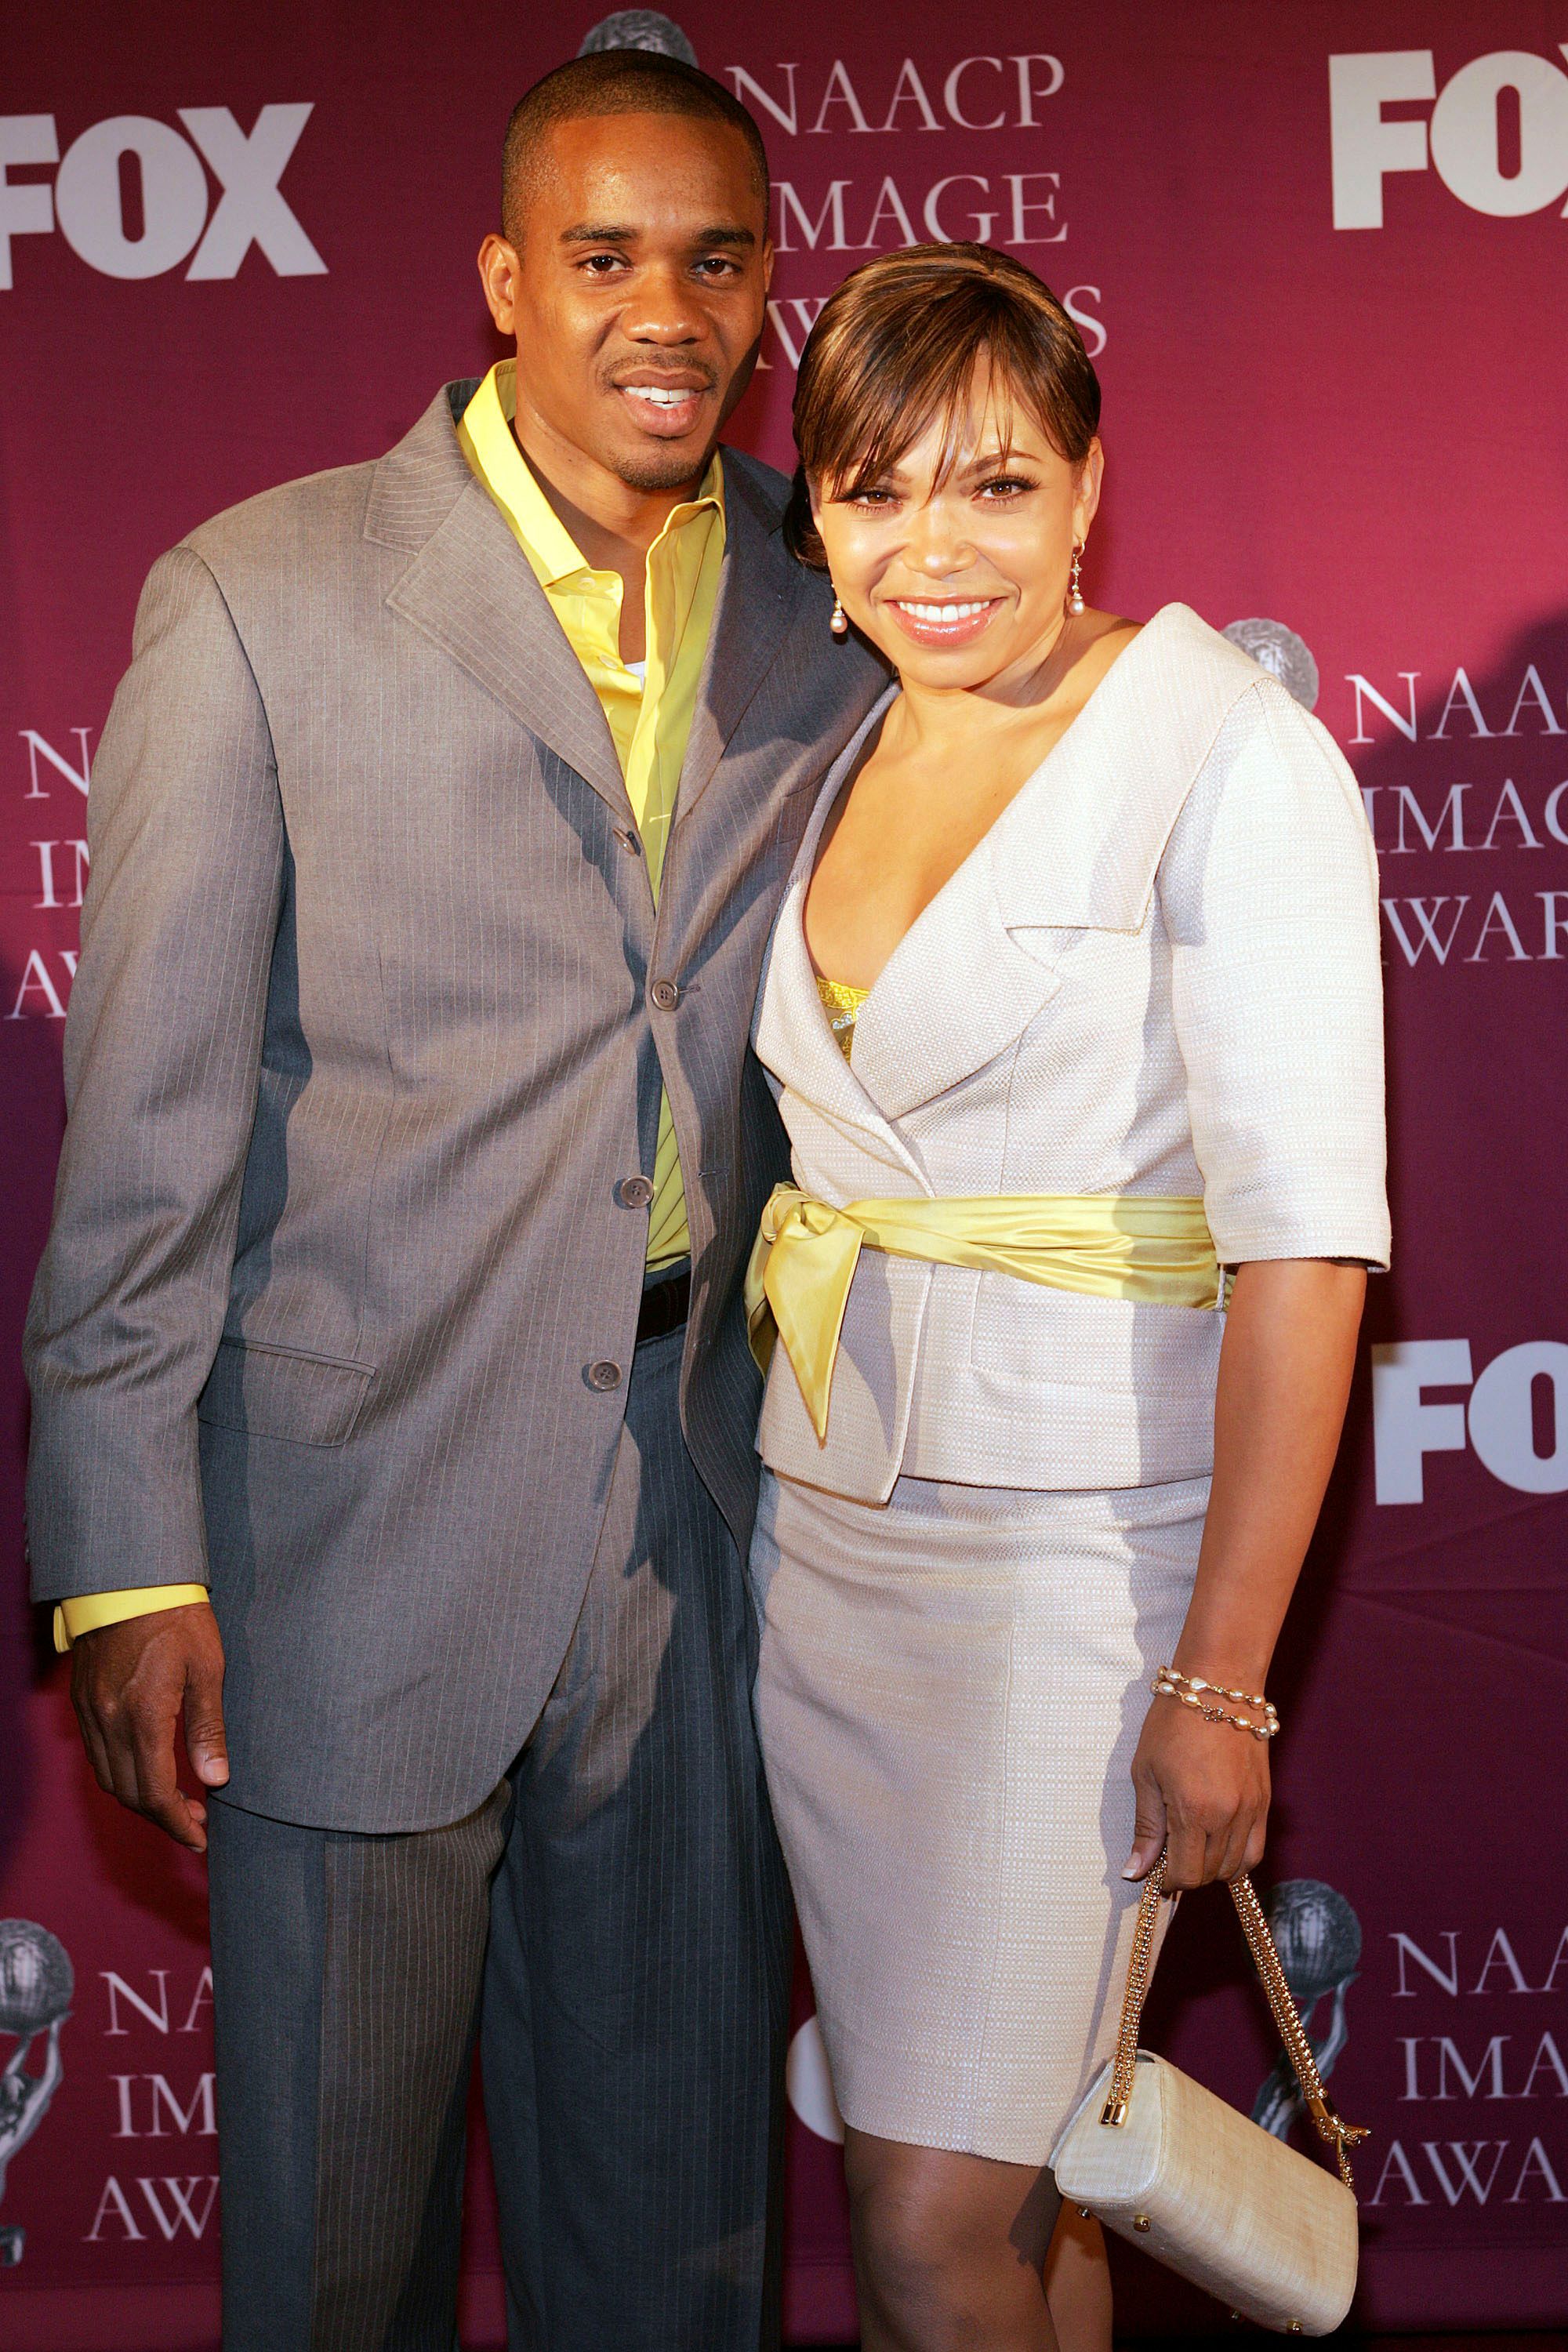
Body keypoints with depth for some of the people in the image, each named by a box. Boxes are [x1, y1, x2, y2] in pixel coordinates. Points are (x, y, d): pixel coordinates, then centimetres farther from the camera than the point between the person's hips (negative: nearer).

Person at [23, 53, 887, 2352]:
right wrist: (128, 1561, -10)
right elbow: (146, 1113, -7)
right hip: (366, 1514, -3)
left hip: (704, 1508, 3)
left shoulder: (840, 611, 4)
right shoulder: (262, 603, -6)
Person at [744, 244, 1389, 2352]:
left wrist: (1223, 1679, -19)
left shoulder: (1227, 756, -12)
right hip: (829, 1522, 7)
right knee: (947, 2173, 14)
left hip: (1077, 1536, -6)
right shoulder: (846, 758, 10)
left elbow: (1305, 1242, -17)